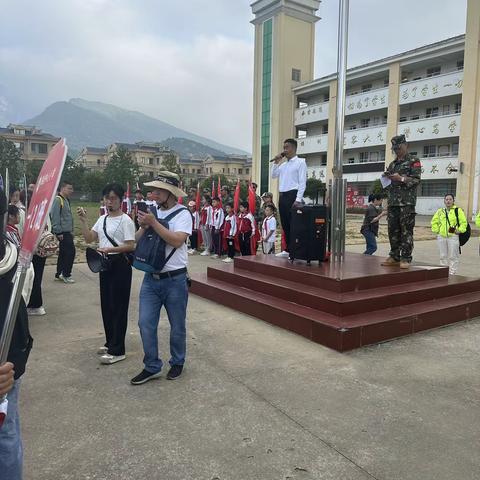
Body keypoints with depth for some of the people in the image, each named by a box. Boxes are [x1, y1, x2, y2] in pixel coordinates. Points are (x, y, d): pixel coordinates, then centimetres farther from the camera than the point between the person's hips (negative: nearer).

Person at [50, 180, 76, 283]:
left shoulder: (66, 200, 16)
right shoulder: (57, 200, -14)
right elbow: (55, 217, -19)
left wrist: (71, 231, 19)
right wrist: (59, 232, -21)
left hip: (67, 232, 10)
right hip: (62, 232, -10)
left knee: (63, 253, 14)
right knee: (70, 251, -7)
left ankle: (59, 274, 23)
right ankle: (66, 275, 2)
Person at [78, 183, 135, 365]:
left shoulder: (125, 220, -10)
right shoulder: (102, 219, 14)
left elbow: (130, 246, -16)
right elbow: (89, 238, 10)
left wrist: (108, 249, -24)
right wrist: (83, 220, -1)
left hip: (120, 264, -8)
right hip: (104, 263, 8)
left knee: (118, 306, -4)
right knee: (106, 304, 15)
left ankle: (117, 350, 2)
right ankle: (110, 342, 29)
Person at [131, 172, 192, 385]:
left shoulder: (182, 213, -10)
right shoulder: (152, 211, 7)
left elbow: (177, 240, -25)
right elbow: (137, 241, 8)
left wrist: (153, 223, -22)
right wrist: (143, 226, -12)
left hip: (174, 279, -5)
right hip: (151, 278, 5)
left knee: (177, 326, 10)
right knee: (145, 323, 3)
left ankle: (177, 363, 31)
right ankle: (152, 367, 19)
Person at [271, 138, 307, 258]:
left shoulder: (300, 162, -2)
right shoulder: (283, 165, 19)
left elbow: (302, 182, -10)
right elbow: (273, 175, 18)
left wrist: (298, 199, -18)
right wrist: (276, 162, 7)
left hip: (293, 195, -7)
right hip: (283, 196, 7)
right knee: (285, 224, 9)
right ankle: (288, 250, 17)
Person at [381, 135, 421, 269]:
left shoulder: (414, 161, 4)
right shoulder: (393, 164, 22)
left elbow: (416, 180, -6)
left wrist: (401, 178, -17)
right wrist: (386, 178, 6)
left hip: (407, 202, -6)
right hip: (393, 202, 6)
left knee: (406, 231, -7)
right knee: (393, 230, 6)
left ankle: (406, 258, -3)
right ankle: (394, 257, 13)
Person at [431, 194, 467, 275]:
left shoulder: (458, 210, 0)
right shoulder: (440, 211, 12)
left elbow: (464, 222, -1)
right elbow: (434, 222, 20)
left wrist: (459, 230, -11)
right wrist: (436, 230, 8)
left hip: (453, 236, -4)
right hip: (441, 237, 4)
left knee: (453, 256, -1)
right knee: (443, 256, 10)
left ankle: (452, 273, 6)